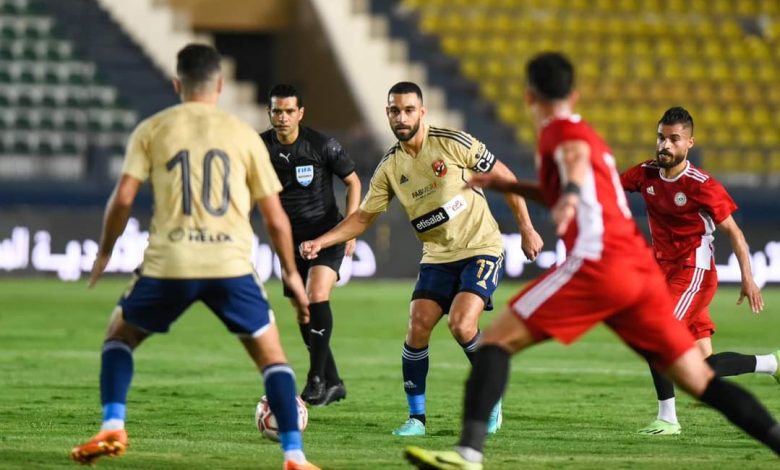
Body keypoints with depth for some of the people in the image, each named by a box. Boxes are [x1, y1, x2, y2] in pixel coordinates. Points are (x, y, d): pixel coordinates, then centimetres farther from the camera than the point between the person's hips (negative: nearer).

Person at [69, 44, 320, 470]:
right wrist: (291, 273, 24)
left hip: (169, 264, 0)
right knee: (271, 354, 13)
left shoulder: (152, 130, 8)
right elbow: (275, 217, 11)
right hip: (231, 264, 0)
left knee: (119, 334, 23)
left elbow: (123, 198, 0)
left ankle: (112, 428, 7)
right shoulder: (244, 135, 10)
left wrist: (105, 252, 17)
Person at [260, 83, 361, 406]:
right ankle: (333, 384, 21)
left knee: (317, 297, -24)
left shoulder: (323, 146, -13)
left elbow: (353, 182, -1)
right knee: (303, 314, 7)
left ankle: (316, 379, -20)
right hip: (291, 240, 4)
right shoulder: (261, 147, -6)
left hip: (327, 234, -4)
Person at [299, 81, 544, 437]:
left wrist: (526, 229, -4)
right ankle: (416, 417, 3)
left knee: (461, 325, -21)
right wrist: (320, 242, -8)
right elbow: (363, 218, 6)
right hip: (437, 257, 4)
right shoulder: (389, 167, 1)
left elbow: (504, 177, -4)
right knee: (417, 328, -9)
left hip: (481, 249, -4)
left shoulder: (453, 143, -12)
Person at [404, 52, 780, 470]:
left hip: (597, 263, -8)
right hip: (643, 271, 8)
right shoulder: (586, 135, 30)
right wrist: (507, 185, 46)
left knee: (496, 341, -4)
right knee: (700, 381, 9)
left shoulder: (559, 130, 5)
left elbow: (577, 156, -21)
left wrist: (570, 192, -41)